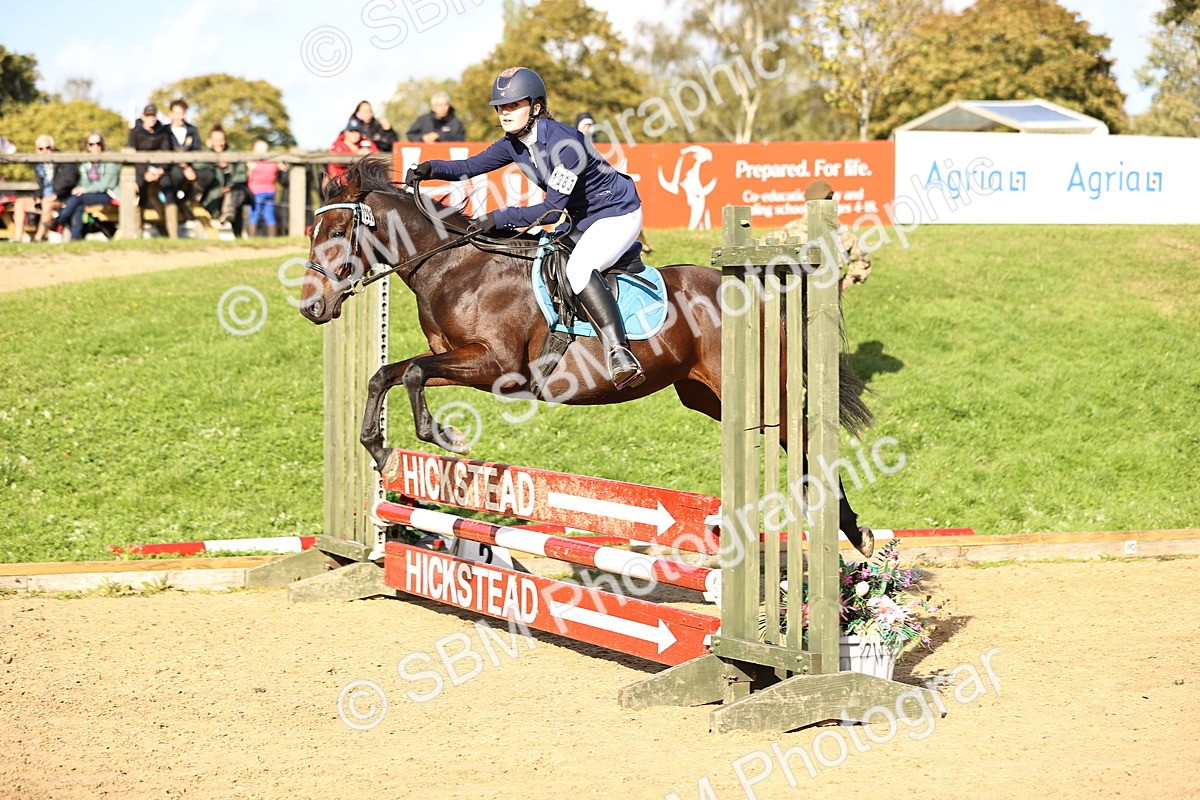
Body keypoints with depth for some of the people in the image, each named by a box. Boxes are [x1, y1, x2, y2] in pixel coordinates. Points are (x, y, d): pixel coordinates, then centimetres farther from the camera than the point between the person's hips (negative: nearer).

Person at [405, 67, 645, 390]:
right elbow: (471, 166, -1)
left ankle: (620, 354, -42)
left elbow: (552, 207, -27)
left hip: (619, 214, -10)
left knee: (578, 268, -33)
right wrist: (432, 168, -20)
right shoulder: (514, 143, -2)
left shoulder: (563, 142, -27)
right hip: (583, 220, 10)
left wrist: (500, 218, -31)